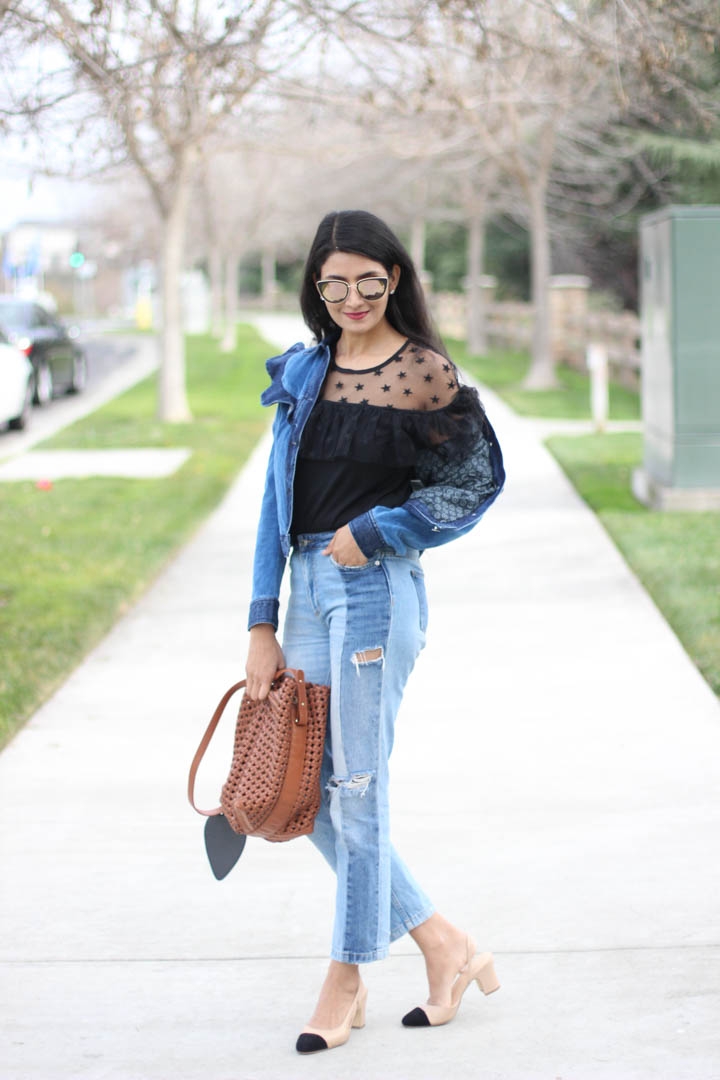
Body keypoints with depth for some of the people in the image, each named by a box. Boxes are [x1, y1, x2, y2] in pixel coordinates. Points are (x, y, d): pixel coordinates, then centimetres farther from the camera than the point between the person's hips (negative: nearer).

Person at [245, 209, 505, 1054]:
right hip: (308, 587, 7)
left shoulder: (424, 373, -5)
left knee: (355, 790, -1)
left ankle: (346, 979, 14)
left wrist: (373, 531, -10)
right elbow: (278, 500, 9)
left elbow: (477, 478, -2)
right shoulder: (303, 372, 10)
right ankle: (444, 945, 20)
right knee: (311, 797, 7)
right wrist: (263, 626, 5)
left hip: (377, 590, -7)